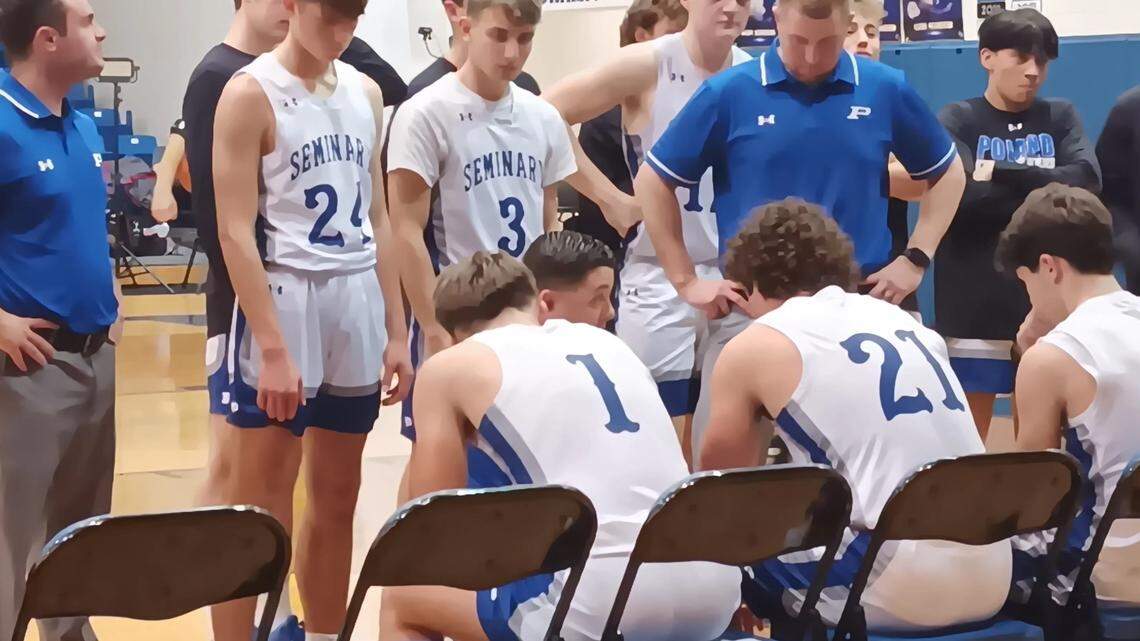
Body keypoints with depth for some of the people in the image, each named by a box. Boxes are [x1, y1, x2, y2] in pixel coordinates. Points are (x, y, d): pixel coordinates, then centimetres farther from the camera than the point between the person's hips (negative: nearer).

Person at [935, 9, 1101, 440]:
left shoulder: (1060, 118, 9)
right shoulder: (957, 121, 1)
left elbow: (1086, 180, -9)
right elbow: (962, 198, -15)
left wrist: (1000, 174, -14)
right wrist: (1047, 190, -12)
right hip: (974, 307, -2)